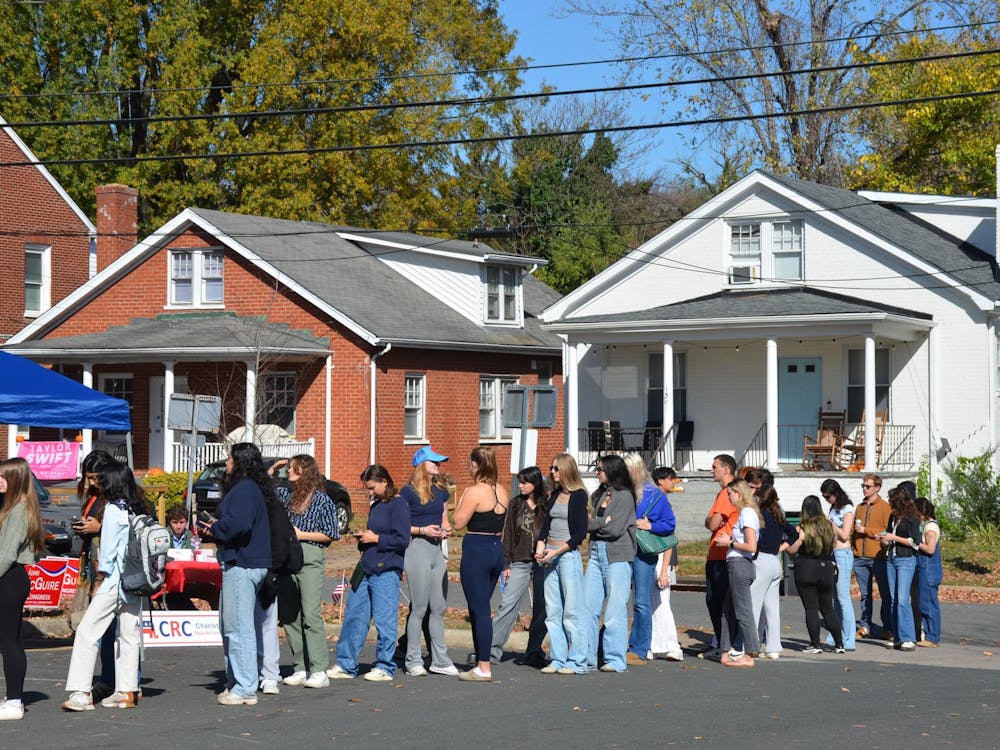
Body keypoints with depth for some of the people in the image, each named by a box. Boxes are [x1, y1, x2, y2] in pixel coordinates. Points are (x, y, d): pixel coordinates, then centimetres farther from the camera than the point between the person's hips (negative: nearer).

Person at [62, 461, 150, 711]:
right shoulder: (139, 510, 9)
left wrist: (100, 582, -4)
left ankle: (81, 693, -13)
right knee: (128, 634, 10)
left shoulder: (113, 510, -10)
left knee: (87, 632, -6)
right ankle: (127, 691, 11)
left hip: (115, 579, -8)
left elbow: (107, 550, -10)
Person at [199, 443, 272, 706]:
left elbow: (237, 525, -26)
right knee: (228, 625, 18)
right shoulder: (252, 488, 18)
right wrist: (216, 529, 5)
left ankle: (245, 689, -6)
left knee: (238, 627, -8)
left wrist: (213, 529, -9)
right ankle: (235, 682, 24)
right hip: (243, 564, 11)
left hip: (241, 565, -11)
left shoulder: (244, 489, -14)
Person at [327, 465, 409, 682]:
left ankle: (384, 668, 7)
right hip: (367, 568, 9)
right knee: (354, 616, 8)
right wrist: (363, 538, 8)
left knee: (384, 620, -2)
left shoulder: (398, 505, -9)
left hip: (386, 570, -9)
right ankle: (346, 665, 14)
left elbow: (402, 539, -15)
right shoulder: (375, 506, 18)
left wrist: (375, 538, -11)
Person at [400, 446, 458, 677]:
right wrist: (422, 530, -16)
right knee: (419, 608, -4)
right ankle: (413, 660, 3)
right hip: (417, 547, -6)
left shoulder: (441, 490, 15)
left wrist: (446, 530, 3)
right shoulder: (409, 491, -5)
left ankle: (440, 660, 12)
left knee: (439, 608, 7)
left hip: (437, 549, 6)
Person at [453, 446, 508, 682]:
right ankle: (481, 663, 19)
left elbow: (459, 522, -11)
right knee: (481, 609, 16)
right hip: (497, 550, 8)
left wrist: (462, 498, 0)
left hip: (476, 551, -8)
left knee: (479, 610, -4)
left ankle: (483, 669, -3)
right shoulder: (502, 492, 9)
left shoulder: (475, 492, -14)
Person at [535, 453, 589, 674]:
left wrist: (557, 552, -14)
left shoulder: (578, 496, -4)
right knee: (552, 611, 6)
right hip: (549, 557, 7)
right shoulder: (554, 496, 15)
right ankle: (557, 659, 10)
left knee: (572, 611, -5)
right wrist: (540, 547, -1)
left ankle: (577, 662, -2)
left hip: (568, 555, -7)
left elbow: (581, 532, -9)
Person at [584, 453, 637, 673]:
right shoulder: (601, 495, 19)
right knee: (588, 607, 1)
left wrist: (595, 524, 0)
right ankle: (587, 657, 6)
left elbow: (615, 529, -12)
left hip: (617, 557, -7)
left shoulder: (624, 496, -4)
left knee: (615, 610, -6)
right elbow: (587, 523, 13)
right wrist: (604, 521, -4)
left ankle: (615, 660, -2)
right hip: (596, 553, 7)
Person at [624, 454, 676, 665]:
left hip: (643, 553, -3)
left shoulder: (655, 495, 1)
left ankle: (639, 651, 4)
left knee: (642, 603, 0)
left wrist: (650, 526, -10)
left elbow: (670, 524, 4)